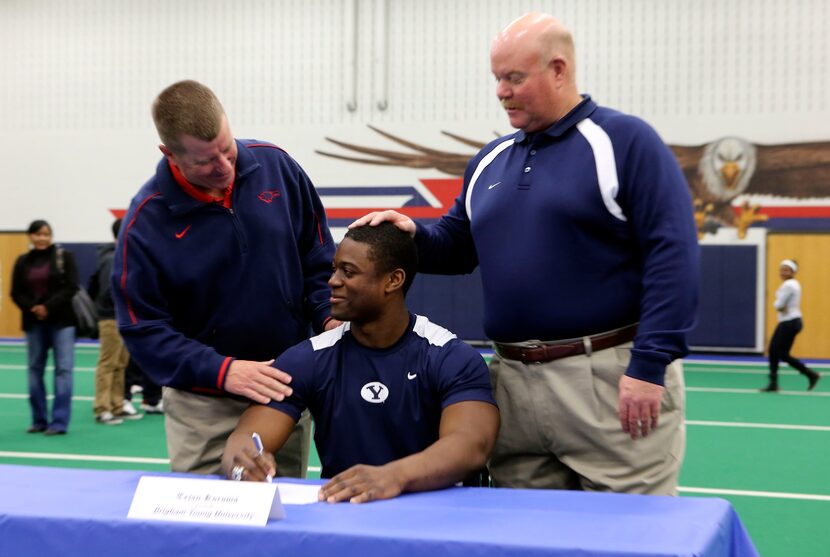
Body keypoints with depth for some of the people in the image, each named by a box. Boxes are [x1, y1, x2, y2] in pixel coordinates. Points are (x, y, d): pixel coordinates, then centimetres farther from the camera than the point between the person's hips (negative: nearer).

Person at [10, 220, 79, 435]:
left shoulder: (65, 256, -2)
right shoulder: (23, 262, 8)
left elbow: (71, 287, -9)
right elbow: (16, 293, 6)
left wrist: (49, 307, -17)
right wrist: (32, 309, -13)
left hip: (61, 320, -4)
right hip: (34, 322, 4)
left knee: (63, 369, -6)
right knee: (35, 369, 9)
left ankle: (60, 422, -4)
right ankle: (39, 420, 18)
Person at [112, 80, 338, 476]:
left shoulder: (276, 166, -5)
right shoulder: (147, 219, -13)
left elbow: (318, 259, 6)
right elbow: (142, 328, -11)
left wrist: (331, 316, -10)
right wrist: (222, 371, -22)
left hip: (286, 388, 3)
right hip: (204, 405, -3)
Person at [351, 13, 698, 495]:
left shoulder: (625, 141, -6)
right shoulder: (490, 160, 15)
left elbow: (673, 254, -12)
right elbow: (459, 246, 23)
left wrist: (649, 365, -18)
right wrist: (414, 236, 0)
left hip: (609, 375, -6)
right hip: (514, 380, 6)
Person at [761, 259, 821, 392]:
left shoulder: (788, 285, -17)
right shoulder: (794, 284, 16)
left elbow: (778, 305, -21)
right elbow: (779, 305, 14)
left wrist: (781, 306, -1)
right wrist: (783, 308, -6)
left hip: (790, 323, -10)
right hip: (787, 322, 10)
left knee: (782, 354, -5)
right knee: (773, 351, 7)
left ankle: (811, 375, 3)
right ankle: (773, 384, 7)